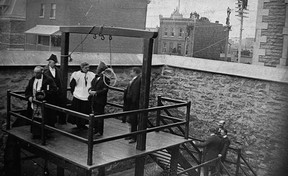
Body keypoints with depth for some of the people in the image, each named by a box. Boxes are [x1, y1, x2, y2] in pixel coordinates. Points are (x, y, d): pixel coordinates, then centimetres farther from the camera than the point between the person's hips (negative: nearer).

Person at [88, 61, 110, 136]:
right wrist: (90, 90, -5)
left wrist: (95, 92, -21)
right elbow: (92, 86, 17)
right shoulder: (95, 78, 12)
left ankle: (100, 131, 9)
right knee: (95, 115, 15)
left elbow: (105, 90, -17)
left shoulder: (106, 79, -12)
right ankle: (95, 129, 27)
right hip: (94, 100, 7)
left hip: (100, 101, -7)